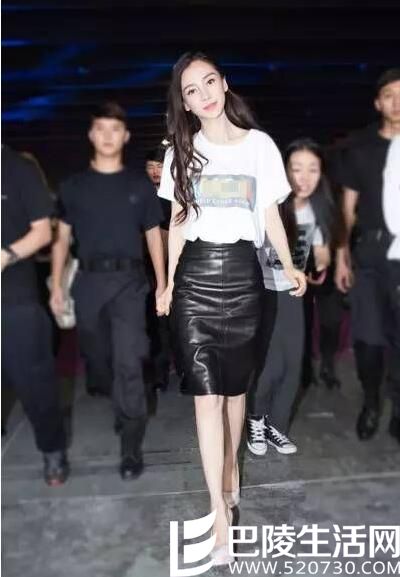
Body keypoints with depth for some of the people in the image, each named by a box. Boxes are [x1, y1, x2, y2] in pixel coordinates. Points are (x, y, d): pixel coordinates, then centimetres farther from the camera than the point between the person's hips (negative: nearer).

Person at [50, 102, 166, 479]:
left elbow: (154, 237, 8)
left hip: (128, 281, -2)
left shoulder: (140, 185, 6)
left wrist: (162, 285, 3)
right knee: (97, 358, 15)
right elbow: (61, 238, 10)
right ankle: (118, 405, 44)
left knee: (128, 363, -9)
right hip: (87, 281, 2)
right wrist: (56, 285, 3)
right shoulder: (73, 186, 8)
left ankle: (131, 447, 0)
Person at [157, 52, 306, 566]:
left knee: (235, 385, 11)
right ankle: (220, 512, 4)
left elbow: (270, 214, 7)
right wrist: (167, 282, 6)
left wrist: (290, 267, -6)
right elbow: (177, 222, 10)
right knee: (205, 393, -4)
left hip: (241, 272, 0)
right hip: (194, 275, 1)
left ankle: (231, 467, 37)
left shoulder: (259, 144, 6)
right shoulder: (181, 152, 9)